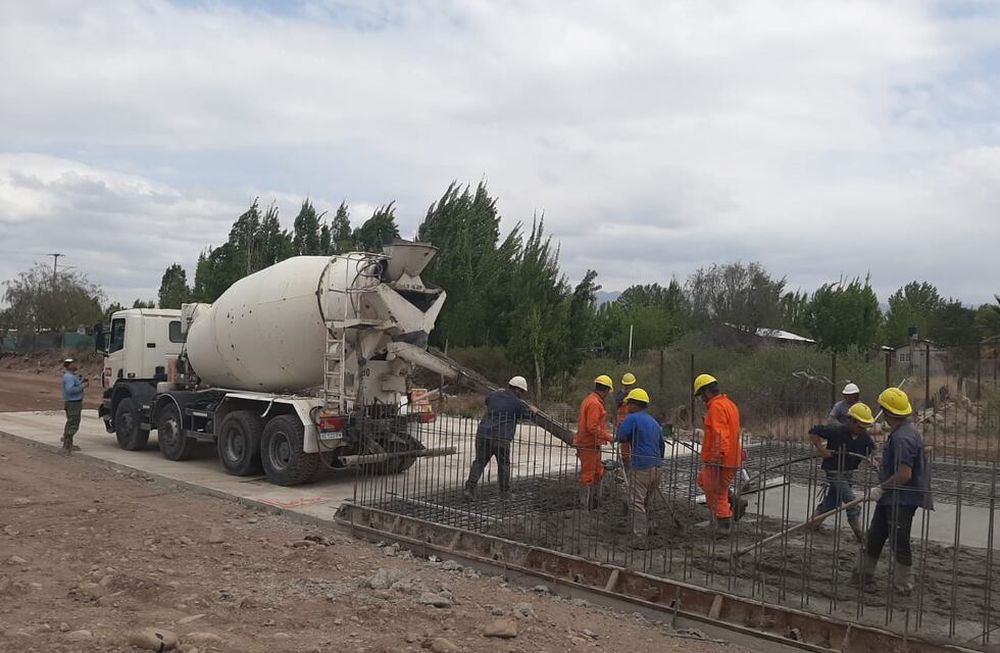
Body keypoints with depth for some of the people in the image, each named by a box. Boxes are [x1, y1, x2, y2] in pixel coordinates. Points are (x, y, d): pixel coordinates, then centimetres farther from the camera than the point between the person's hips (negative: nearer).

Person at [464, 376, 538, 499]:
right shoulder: (516, 403, -1)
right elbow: (529, 414, 10)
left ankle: (470, 488, -1)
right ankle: (505, 493, 17)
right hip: (501, 438, -4)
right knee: (504, 465, 11)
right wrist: (533, 410, 35)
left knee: (479, 462, 10)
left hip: (483, 434, 4)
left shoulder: (495, 395, 14)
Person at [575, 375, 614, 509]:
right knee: (587, 476, -2)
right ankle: (585, 507, 5)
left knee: (598, 472, 18)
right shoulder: (594, 403, -20)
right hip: (588, 446, -10)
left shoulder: (589, 399, 13)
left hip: (593, 445, 10)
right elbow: (593, 427, -26)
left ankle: (594, 502, 28)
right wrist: (608, 437, -19)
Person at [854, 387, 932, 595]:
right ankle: (864, 572, 31)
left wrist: (881, 488, -21)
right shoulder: (904, 431, 9)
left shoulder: (902, 438, -25)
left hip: (902, 500, -10)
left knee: (899, 542, 3)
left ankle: (903, 585, 16)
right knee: (875, 535, 18)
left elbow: (904, 474, -30)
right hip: (890, 498, 10)